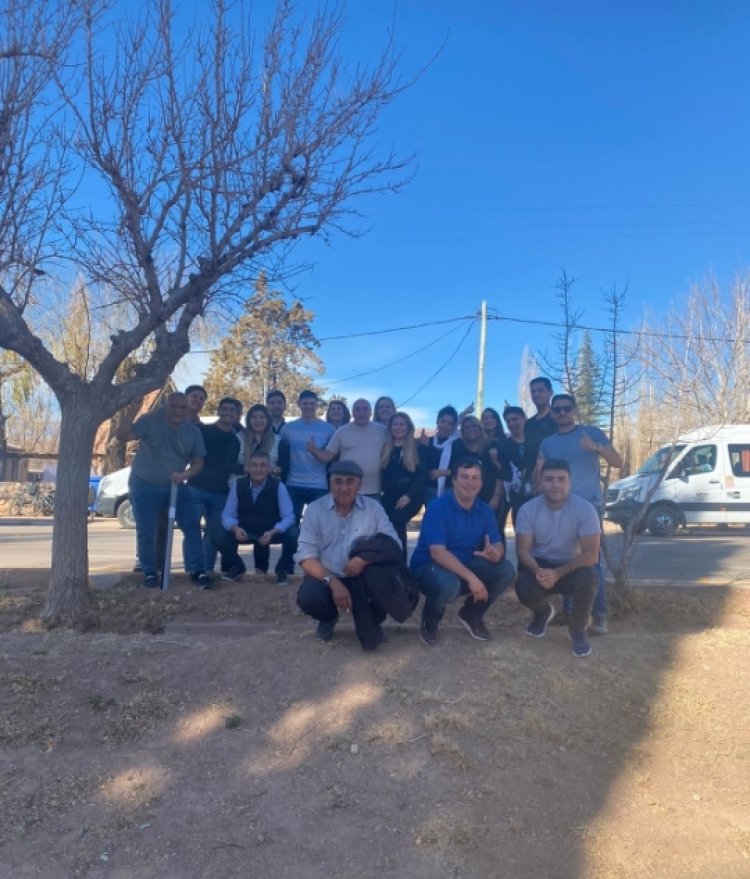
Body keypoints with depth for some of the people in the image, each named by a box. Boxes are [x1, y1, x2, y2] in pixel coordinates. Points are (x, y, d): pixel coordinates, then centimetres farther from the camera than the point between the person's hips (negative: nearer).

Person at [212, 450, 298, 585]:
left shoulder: (278, 486, -16)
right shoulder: (238, 485, -9)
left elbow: (288, 517, -19)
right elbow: (227, 515, -8)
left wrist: (272, 532, -37)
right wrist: (235, 528, -31)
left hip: (271, 532, -2)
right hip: (244, 532, 2)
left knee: (294, 534, -30)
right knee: (218, 534, -22)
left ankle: (282, 570, 0)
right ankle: (237, 567, 9)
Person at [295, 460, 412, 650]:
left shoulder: (374, 507, 0)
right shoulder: (315, 509, -3)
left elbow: (394, 546, -8)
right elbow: (306, 555, -10)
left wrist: (364, 559, -27)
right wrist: (333, 582, -25)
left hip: (365, 578, 0)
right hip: (328, 577, 0)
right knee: (308, 598, -31)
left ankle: (370, 622, 7)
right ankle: (328, 618, 10)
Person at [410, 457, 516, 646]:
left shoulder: (485, 510, -1)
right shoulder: (437, 507, -20)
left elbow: (498, 545, -5)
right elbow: (437, 553, -28)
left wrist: (495, 553, -33)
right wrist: (471, 577, -36)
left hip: (467, 565, 6)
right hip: (429, 567, -6)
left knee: (506, 570, -16)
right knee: (449, 584, -39)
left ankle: (472, 614, 10)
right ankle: (429, 623, -3)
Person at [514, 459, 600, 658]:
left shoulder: (585, 509, -18)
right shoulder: (528, 509, -12)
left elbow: (591, 554, -22)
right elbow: (523, 550, -10)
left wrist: (557, 573, -34)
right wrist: (537, 570, -33)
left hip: (571, 567, -1)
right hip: (539, 565, 1)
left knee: (588, 578, -35)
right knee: (524, 589, -30)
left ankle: (578, 630, -4)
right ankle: (543, 612, 12)